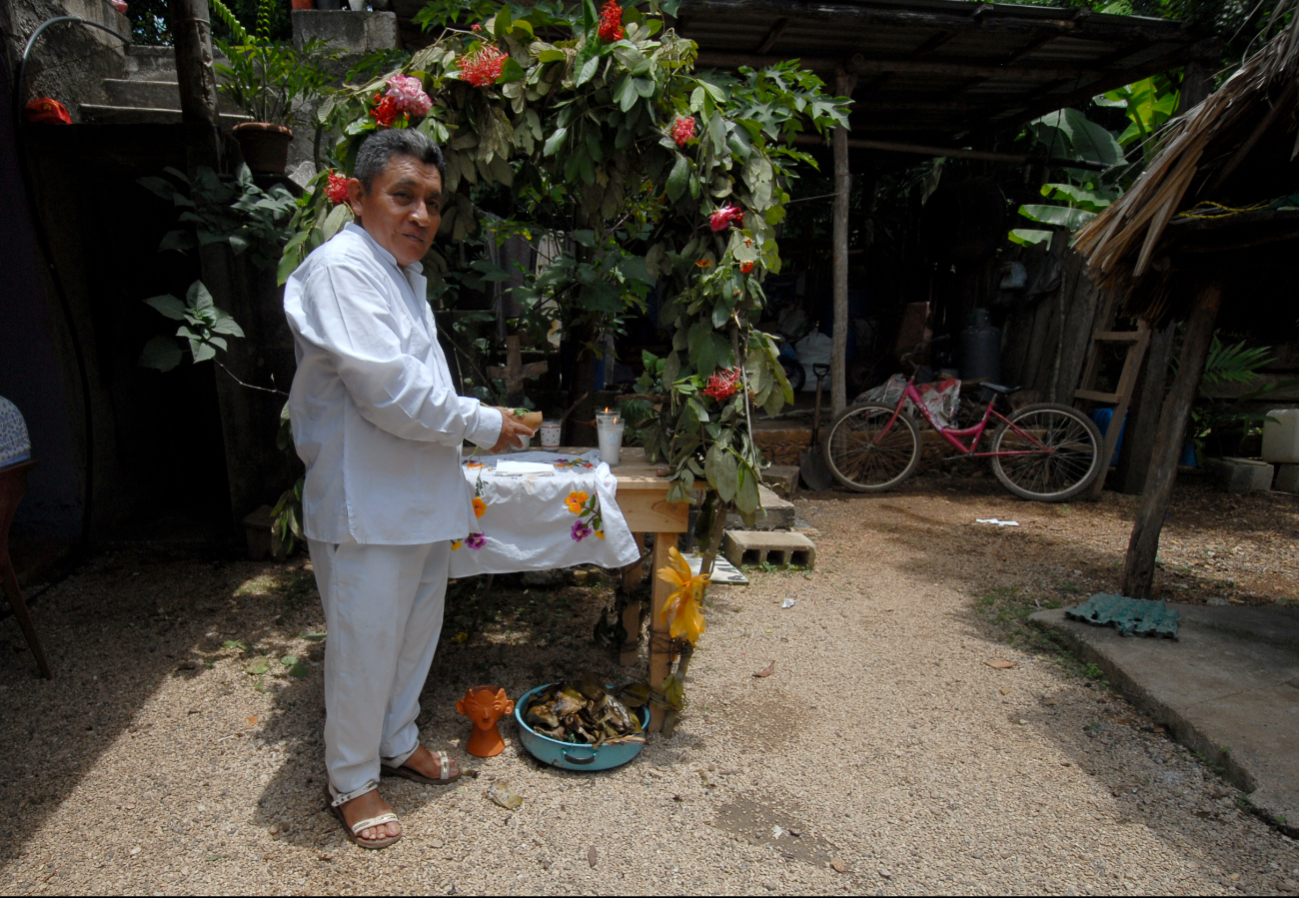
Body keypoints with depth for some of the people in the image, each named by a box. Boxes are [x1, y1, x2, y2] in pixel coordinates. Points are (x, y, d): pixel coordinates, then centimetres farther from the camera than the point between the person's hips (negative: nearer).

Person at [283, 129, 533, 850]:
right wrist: (484, 425, -14)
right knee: (364, 646, 7)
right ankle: (351, 781, 30)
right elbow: (389, 391, -25)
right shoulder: (340, 269, -18)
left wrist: (452, 468, 19)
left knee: (417, 629, 21)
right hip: (366, 505, -9)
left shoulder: (405, 271, 14)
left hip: (420, 495, 9)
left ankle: (398, 742, 43)